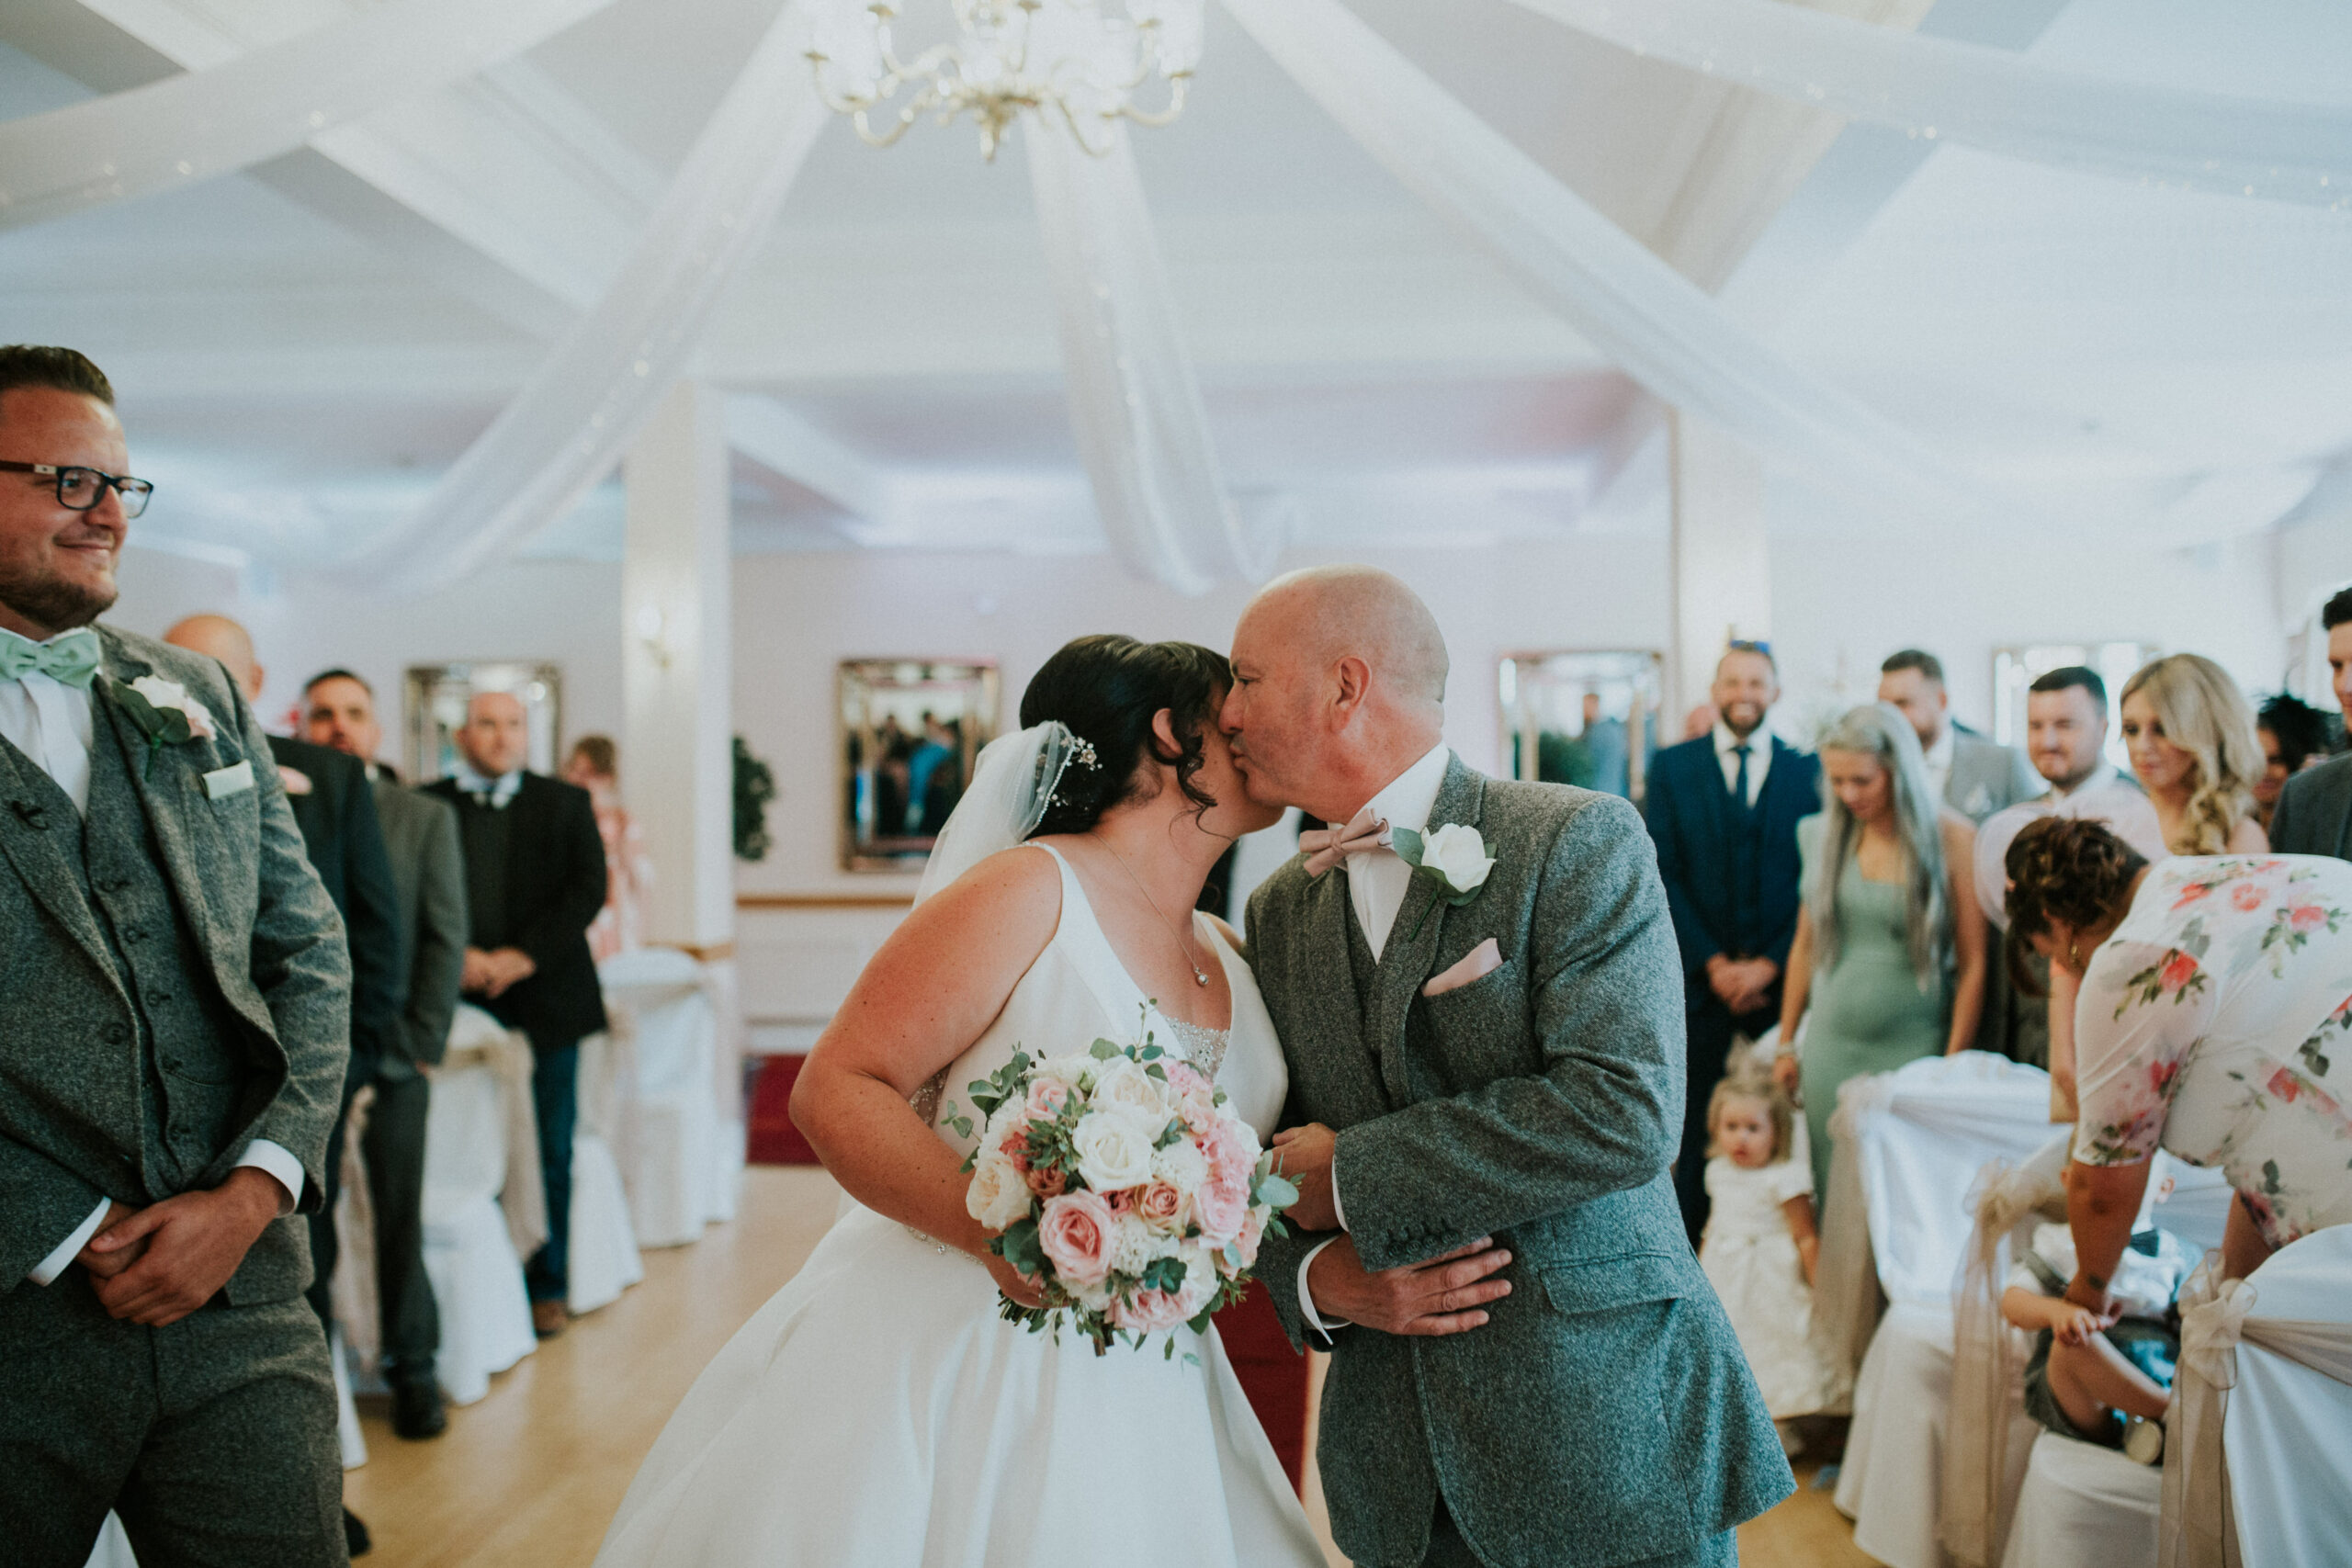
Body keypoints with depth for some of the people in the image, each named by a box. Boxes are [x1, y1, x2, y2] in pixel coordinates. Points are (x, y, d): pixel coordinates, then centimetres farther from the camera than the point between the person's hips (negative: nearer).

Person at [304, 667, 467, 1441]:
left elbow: (445, 936, 6)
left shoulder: (426, 816, 9)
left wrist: (423, 1042, -2)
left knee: (399, 1219, 6)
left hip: (390, 1054, 1)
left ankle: (412, 1369, 16)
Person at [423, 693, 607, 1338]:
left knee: (549, 1155, 5)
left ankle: (547, 1286, 16)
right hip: (462, 1005, 0)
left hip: (543, 1001, 0)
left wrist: (523, 956, -11)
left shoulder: (565, 804, 9)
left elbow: (588, 889, 0)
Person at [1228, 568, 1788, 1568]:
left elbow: (1623, 1111, -23)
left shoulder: (1578, 841, -11)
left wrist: (1352, 1175, -18)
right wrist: (1316, 1278, -11)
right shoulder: (1279, 912, 7)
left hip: (1604, 1430, -4)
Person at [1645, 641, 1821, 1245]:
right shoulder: (1671, 767, 6)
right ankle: (1692, 1249, 11)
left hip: (1781, 977, 0)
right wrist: (1713, 962, -7)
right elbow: (1663, 874, 1)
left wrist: (1770, 964, -6)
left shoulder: (1807, 770, 7)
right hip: (1700, 977, 0)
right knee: (1696, 1127, 2)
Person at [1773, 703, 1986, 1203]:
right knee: (1835, 1190, 5)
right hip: (1832, 1046, 3)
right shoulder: (1826, 835, 5)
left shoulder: (1951, 837, -6)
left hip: (1914, 1048, -3)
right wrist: (1786, 1044, 14)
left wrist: (1954, 1064, -8)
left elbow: (1973, 964, -6)